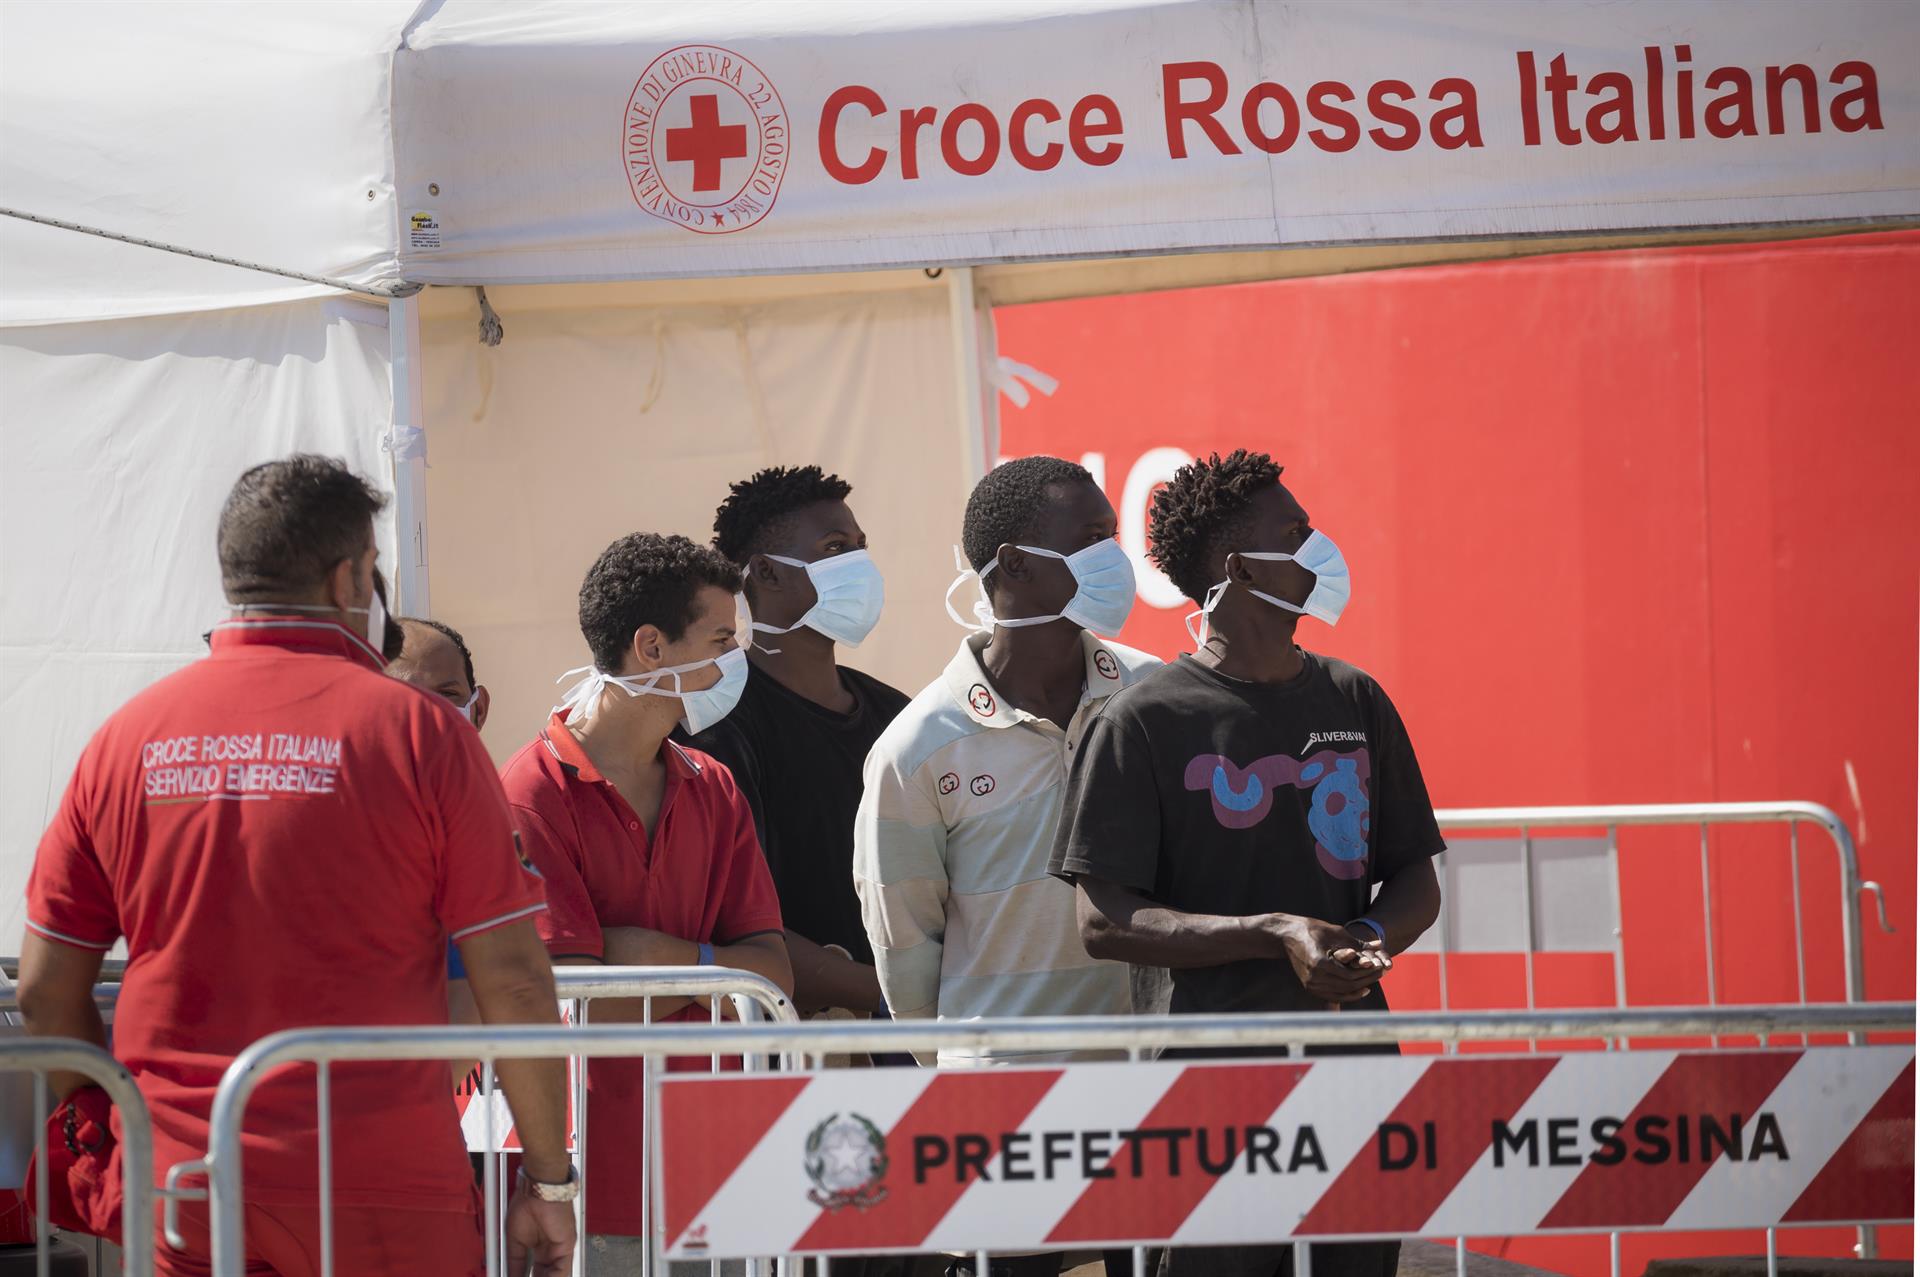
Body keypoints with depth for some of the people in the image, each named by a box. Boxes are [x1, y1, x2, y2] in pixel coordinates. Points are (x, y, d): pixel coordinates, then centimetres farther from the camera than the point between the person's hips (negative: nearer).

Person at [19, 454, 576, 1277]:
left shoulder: (125, 739, 4)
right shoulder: (417, 732, -5)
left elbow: (44, 990, 7)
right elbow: (514, 980, -6)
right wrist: (549, 1182, 2)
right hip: (382, 1194, -3)